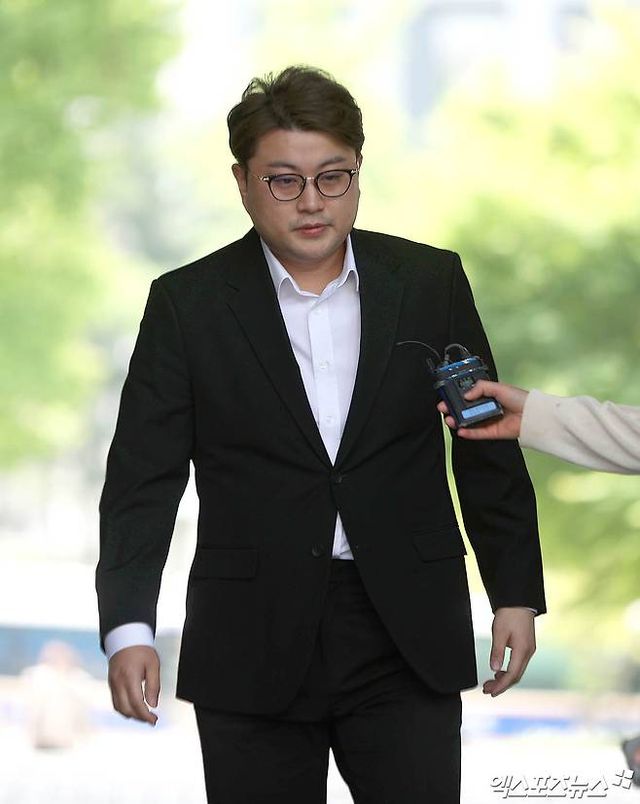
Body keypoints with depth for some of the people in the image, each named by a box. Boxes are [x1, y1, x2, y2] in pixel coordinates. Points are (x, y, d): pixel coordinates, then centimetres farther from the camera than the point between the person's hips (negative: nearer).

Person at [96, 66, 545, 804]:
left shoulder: (430, 284, 4)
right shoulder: (188, 304, -1)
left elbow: (488, 450, 9)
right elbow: (143, 478, -4)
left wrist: (516, 594, 5)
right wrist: (129, 628, -15)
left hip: (407, 641, 1)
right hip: (253, 648, -1)